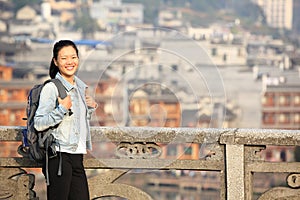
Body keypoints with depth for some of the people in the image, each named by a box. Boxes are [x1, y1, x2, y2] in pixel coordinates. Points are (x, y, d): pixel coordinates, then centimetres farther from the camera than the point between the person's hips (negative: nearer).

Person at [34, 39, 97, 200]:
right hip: (59, 156, -8)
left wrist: (91, 107, 12)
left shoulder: (81, 87, 15)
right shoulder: (51, 87, -9)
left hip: (77, 156, 8)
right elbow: (38, 124, -15)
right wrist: (62, 109, -21)